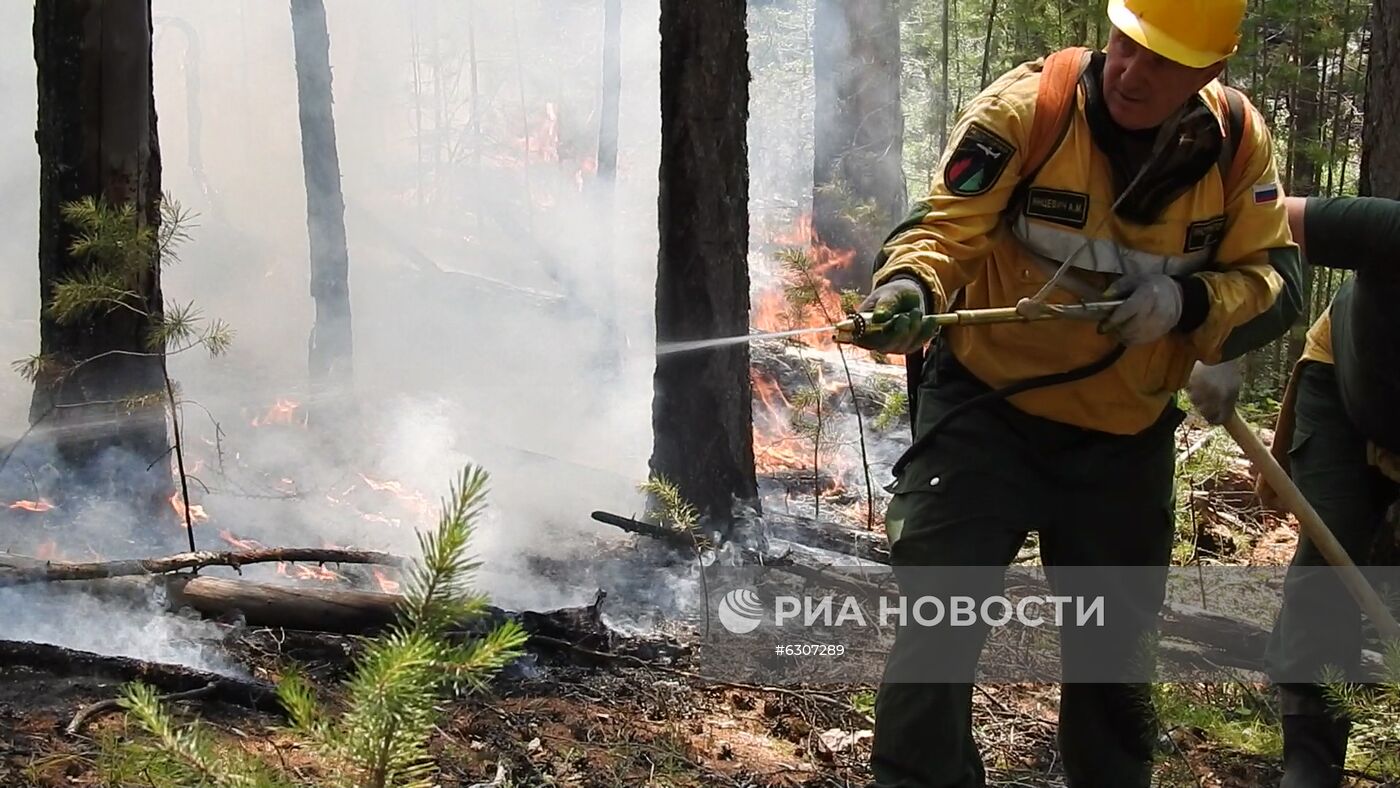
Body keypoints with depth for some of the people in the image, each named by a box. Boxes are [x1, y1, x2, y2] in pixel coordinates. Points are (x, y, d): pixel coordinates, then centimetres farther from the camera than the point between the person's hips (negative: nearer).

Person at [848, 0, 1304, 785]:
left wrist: (1187, 302, -24)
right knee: (938, 610, -11)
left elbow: (1274, 282, -5)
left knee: (1111, 640, 19)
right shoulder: (1026, 107, -17)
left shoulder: (1239, 141, -7)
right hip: (988, 406, -3)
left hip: (1127, 435, 3)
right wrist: (908, 286, -40)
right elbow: (947, 224, -19)